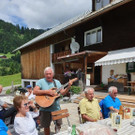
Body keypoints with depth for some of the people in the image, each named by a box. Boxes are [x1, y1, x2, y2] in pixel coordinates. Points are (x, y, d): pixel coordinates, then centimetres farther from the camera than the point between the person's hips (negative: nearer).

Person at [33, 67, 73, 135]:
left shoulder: (57, 82, 7)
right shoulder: (41, 81, -6)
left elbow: (62, 93, 4)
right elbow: (35, 91, -19)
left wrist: (68, 87, -12)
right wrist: (48, 91, -25)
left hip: (56, 108, 3)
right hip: (45, 109, -3)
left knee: (58, 124, 12)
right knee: (46, 126, 10)